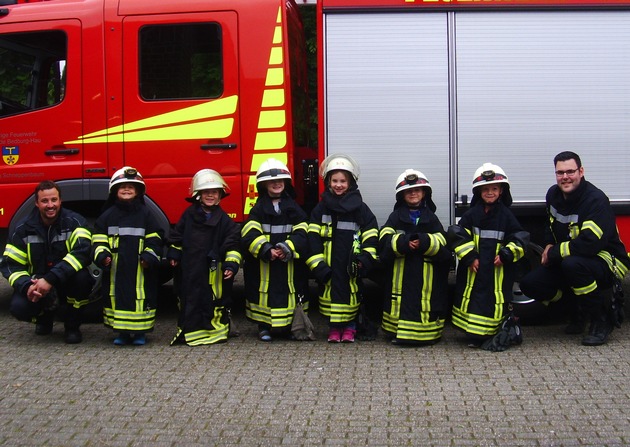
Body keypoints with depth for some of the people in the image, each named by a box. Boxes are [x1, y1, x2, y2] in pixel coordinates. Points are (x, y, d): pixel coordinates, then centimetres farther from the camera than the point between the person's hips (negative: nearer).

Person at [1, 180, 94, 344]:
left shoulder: (74, 222, -12)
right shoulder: (24, 229, -3)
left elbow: (82, 252, -29)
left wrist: (50, 280, -37)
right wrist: (27, 286, -27)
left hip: (67, 285, -2)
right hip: (36, 285, 2)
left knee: (81, 276, -35)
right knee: (18, 307, -27)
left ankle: (72, 326, -9)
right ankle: (45, 316, 13)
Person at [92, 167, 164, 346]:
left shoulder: (145, 213, 5)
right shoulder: (108, 215, 9)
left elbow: (154, 239, 3)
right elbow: (99, 239, 7)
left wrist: (150, 256, -10)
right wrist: (102, 255, -9)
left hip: (139, 269, -2)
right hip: (115, 269, 2)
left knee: (141, 296, -2)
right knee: (117, 296, 5)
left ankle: (140, 332, 9)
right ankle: (122, 331, 16)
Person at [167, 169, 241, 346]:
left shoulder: (224, 220, -1)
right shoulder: (189, 215, 5)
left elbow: (232, 244, -3)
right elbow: (177, 236, 13)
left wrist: (231, 264, -11)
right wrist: (174, 255, 8)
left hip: (213, 270, -2)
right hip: (189, 269, 3)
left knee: (214, 301, 0)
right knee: (189, 299, 8)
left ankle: (217, 330, 8)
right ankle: (188, 330, 17)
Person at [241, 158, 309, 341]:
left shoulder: (294, 208, 8)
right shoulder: (258, 209, 4)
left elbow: (301, 233, -1)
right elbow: (249, 235, -7)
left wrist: (287, 248, -17)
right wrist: (266, 250, -20)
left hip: (289, 263, 1)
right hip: (263, 264, -1)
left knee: (289, 290, 2)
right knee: (266, 292, -1)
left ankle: (288, 325, 16)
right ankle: (264, 327, 11)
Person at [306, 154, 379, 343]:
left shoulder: (360, 208, 4)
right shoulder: (321, 209, 7)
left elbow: (371, 237, 1)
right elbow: (313, 238, 2)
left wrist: (364, 260, -11)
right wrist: (317, 264, -6)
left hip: (351, 265, -1)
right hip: (329, 265, 1)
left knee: (352, 291, -1)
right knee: (331, 291, 1)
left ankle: (350, 327, 13)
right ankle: (334, 327, 13)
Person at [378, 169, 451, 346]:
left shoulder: (431, 218, 14)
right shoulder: (396, 217, 11)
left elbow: (442, 244, 1)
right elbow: (384, 242, -3)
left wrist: (424, 242, -18)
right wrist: (403, 243, -20)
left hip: (426, 276, 0)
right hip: (401, 276, 0)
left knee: (424, 302, -4)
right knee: (403, 303, -4)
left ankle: (425, 331, 4)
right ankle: (399, 331, 4)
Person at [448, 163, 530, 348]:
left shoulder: (506, 215, 4)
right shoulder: (471, 214, 4)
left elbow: (520, 238, 4)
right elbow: (458, 235, 0)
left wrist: (506, 255, -10)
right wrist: (469, 256, -9)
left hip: (498, 269, -1)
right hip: (474, 268, 1)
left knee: (497, 297, -3)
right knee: (471, 297, 3)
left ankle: (487, 332, 4)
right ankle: (473, 334, 12)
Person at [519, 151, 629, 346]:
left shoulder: (596, 200, -23)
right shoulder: (553, 195, 3)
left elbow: (590, 244, -33)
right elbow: (551, 226, 23)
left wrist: (553, 254, -22)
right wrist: (549, 246, 1)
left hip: (607, 262, -8)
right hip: (567, 260, 8)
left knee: (572, 264, -40)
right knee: (530, 284, -10)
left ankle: (602, 320, -18)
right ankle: (579, 308, 14)